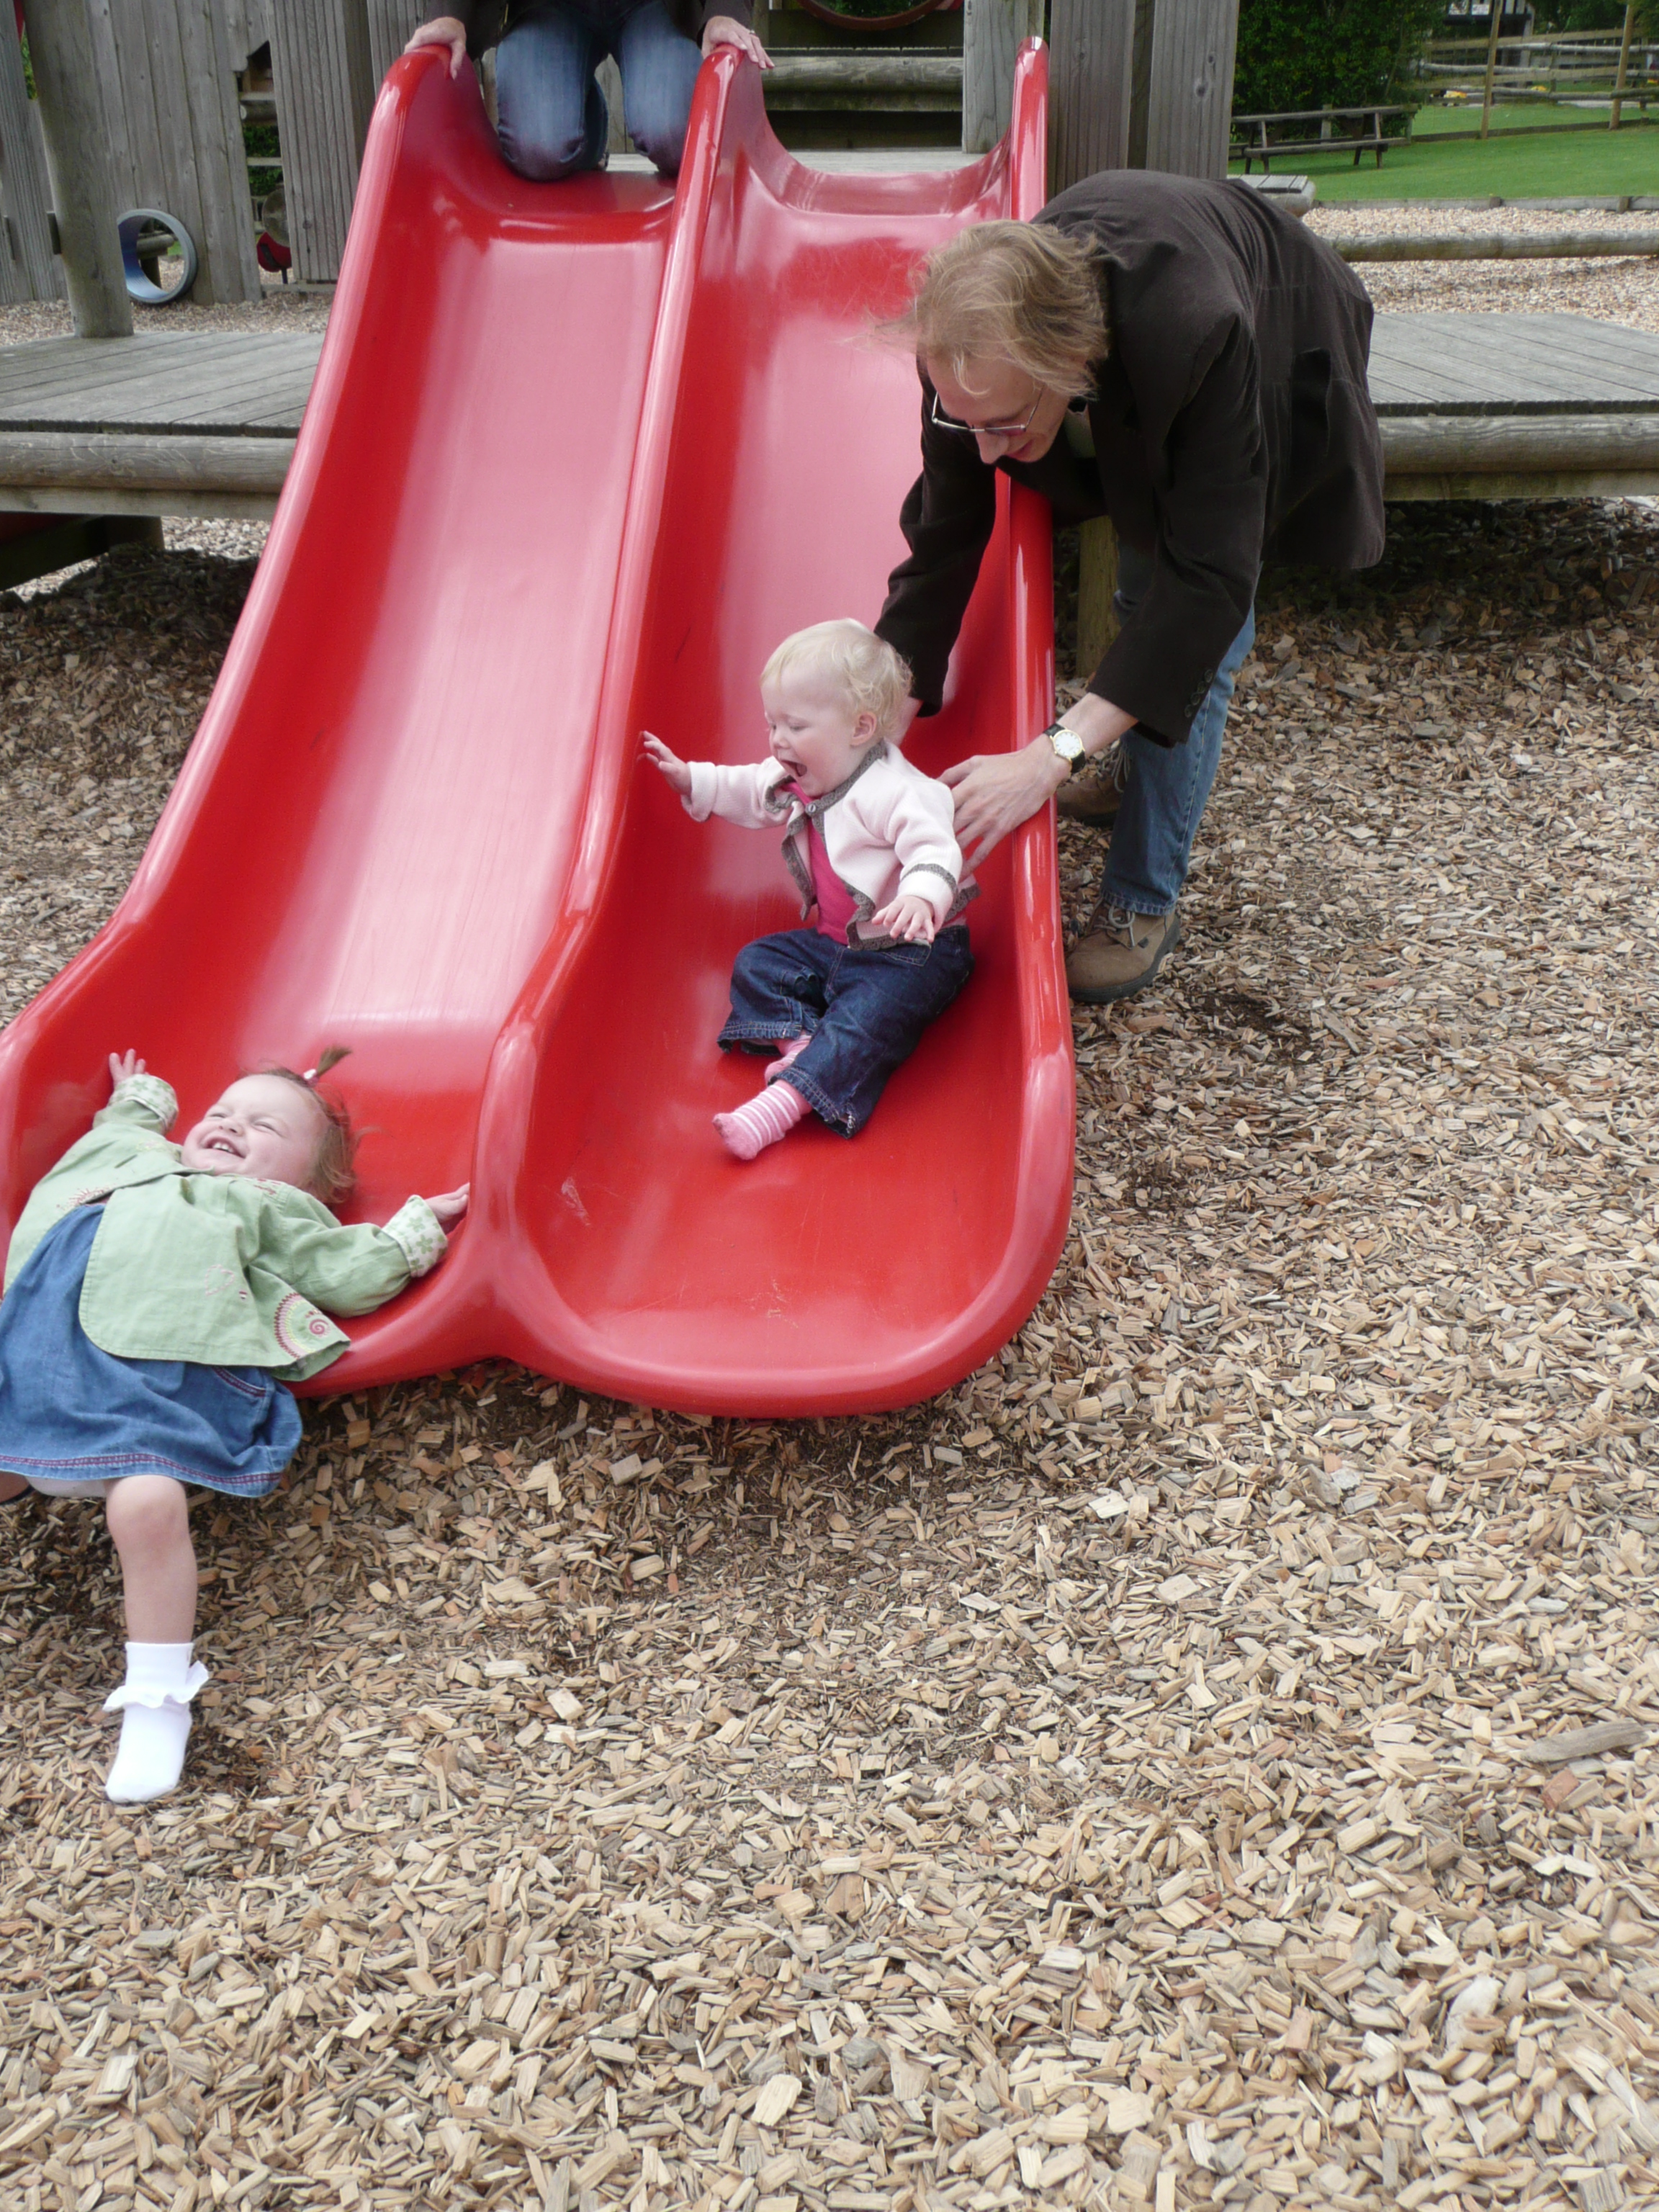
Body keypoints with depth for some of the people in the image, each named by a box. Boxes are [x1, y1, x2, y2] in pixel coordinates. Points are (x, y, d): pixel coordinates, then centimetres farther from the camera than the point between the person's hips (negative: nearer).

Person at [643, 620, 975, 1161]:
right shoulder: (794, 781, 6)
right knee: (756, 962, -1)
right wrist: (691, 779, 13)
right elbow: (748, 792, 25)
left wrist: (920, 897, -55)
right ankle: (799, 1043, -22)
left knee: (868, 1015, -32)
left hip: (913, 950, -9)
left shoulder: (893, 792, -24)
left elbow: (934, 848, -35)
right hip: (837, 943, 9)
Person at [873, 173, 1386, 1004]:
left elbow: (1209, 577, -49)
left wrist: (1056, 754, -55)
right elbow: (944, 537, -26)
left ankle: (1143, 902, -2)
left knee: (1192, 639, -13)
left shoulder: (1200, 338, -50)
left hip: (1281, 366, -4)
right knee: (1142, 599, 20)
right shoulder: (972, 354, -37)